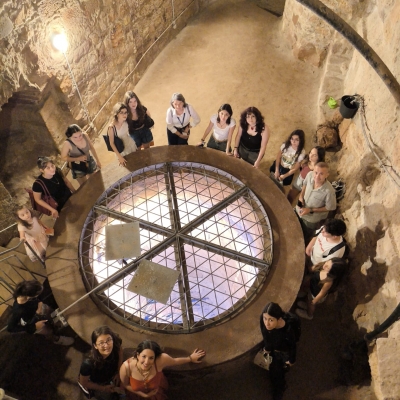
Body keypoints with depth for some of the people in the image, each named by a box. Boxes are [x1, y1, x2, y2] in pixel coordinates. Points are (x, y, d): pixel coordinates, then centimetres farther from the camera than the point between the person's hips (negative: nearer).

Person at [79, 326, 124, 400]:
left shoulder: (116, 346, -34)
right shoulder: (88, 363, -42)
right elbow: (84, 382, -22)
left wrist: (119, 372, -7)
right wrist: (103, 388, -15)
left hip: (110, 375, 3)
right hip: (94, 382, -3)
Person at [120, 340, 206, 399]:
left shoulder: (161, 360, -41)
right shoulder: (126, 367, -40)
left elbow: (175, 361, -17)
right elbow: (126, 384, -17)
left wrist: (191, 358, -2)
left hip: (157, 391, 0)